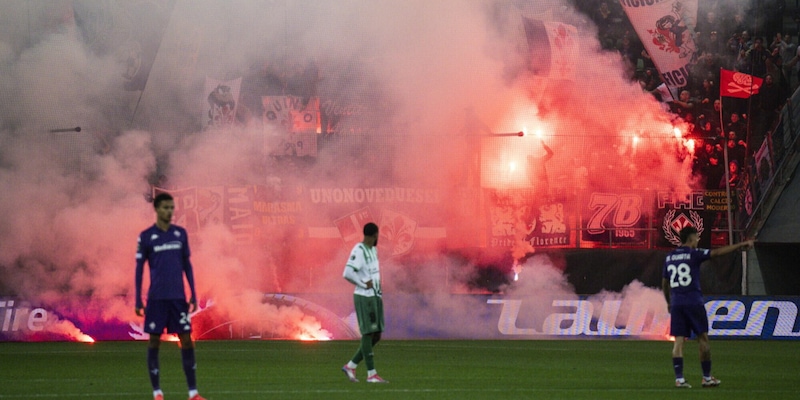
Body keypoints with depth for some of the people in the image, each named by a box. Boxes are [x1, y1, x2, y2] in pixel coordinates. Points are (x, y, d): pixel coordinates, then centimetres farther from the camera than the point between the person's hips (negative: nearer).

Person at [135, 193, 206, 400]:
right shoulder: (146, 236, -2)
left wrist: (193, 295, 8)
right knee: (154, 340, 1)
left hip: (178, 297, 3)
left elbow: (187, 264, 13)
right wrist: (138, 300, -2)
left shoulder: (180, 233, 8)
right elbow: (139, 268, 1)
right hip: (157, 297, -3)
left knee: (186, 339, -2)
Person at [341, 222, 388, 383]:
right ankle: (371, 374, -2)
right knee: (368, 334, -5)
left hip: (375, 297, 9)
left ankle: (351, 366, 15)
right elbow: (348, 273, -22)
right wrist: (364, 284, -14)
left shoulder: (373, 250, 15)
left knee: (376, 336, 8)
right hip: (364, 297, -9)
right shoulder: (359, 250, -13)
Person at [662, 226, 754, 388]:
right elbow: (718, 252, -11)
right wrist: (741, 245, -7)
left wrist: (669, 302, 31)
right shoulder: (693, 254, -5)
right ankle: (707, 377, 9)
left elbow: (664, 283, 19)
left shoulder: (669, 257, 12)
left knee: (678, 341, 1)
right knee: (703, 339, 5)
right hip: (694, 302, -5)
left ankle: (679, 378, -7)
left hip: (676, 304, 5)